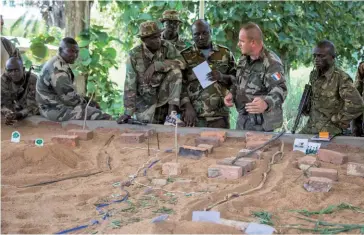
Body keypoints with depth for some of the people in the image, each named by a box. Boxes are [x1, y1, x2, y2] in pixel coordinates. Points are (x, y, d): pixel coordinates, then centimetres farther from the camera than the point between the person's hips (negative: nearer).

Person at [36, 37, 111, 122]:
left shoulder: (59, 64, 11)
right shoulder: (58, 69, -23)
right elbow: (69, 98, -23)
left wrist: (85, 99, 6)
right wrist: (85, 101, -7)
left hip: (56, 104, 11)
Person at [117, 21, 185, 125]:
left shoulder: (166, 46, -8)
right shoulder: (135, 54, -12)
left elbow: (181, 62, -22)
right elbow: (130, 84, -14)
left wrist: (155, 66, -29)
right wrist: (128, 112, -18)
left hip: (163, 95, 2)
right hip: (145, 98, -1)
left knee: (175, 71, -23)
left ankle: (171, 114, -22)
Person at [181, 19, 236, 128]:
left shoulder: (225, 53, 11)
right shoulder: (185, 56, 6)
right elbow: (180, 85, 2)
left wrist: (222, 77, -8)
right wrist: (188, 107, -11)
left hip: (219, 116, 1)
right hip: (194, 116, -1)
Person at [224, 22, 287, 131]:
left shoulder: (271, 63, -18)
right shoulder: (244, 59, 8)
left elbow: (280, 90, -28)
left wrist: (266, 103, -48)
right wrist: (231, 94, 1)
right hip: (242, 118, 8)